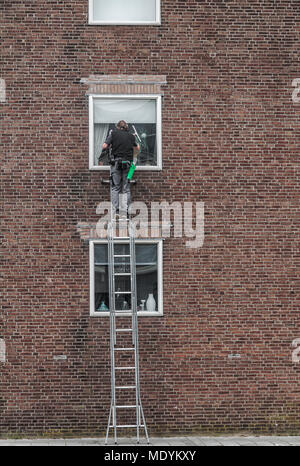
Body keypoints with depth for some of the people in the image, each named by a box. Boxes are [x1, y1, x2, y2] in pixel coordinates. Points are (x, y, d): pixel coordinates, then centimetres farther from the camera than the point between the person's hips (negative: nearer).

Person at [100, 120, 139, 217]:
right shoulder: (131, 135, 10)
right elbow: (137, 148, 25)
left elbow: (104, 146, -6)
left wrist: (110, 146, 15)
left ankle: (115, 210, -4)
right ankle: (125, 210, -1)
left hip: (116, 162, -2)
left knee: (115, 188, 3)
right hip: (127, 163, 2)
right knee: (126, 189, 5)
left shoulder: (113, 133, 2)